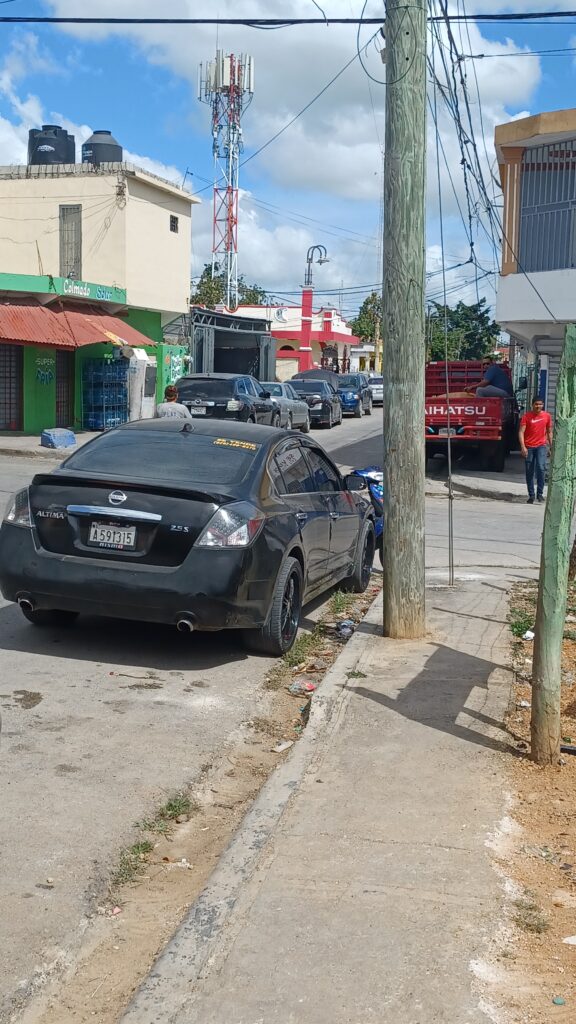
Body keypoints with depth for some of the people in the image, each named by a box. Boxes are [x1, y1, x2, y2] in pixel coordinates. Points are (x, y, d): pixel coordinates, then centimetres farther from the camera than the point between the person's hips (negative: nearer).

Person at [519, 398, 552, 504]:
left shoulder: (547, 416, 5)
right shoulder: (527, 416, -2)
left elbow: (549, 432, 13)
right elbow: (521, 432, -8)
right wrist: (523, 447, -18)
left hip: (541, 446, 0)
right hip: (529, 447, 0)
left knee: (541, 468, -18)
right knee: (529, 472, 4)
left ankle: (540, 493, -11)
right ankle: (531, 495, 13)